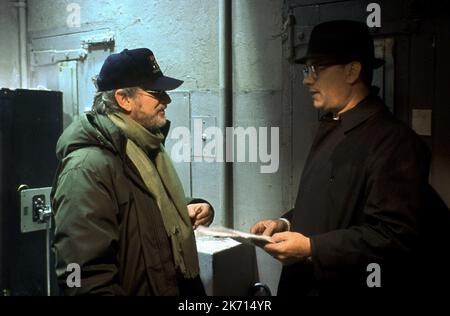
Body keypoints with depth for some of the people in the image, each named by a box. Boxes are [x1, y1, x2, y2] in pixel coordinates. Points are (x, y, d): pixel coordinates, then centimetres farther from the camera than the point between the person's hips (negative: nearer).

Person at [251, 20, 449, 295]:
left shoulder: (395, 142, -20)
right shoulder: (331, 128, 9)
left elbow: (396, 237, -24)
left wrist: (311, 248, -26)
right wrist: (286, 223, 1)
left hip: (347, 287, -8)